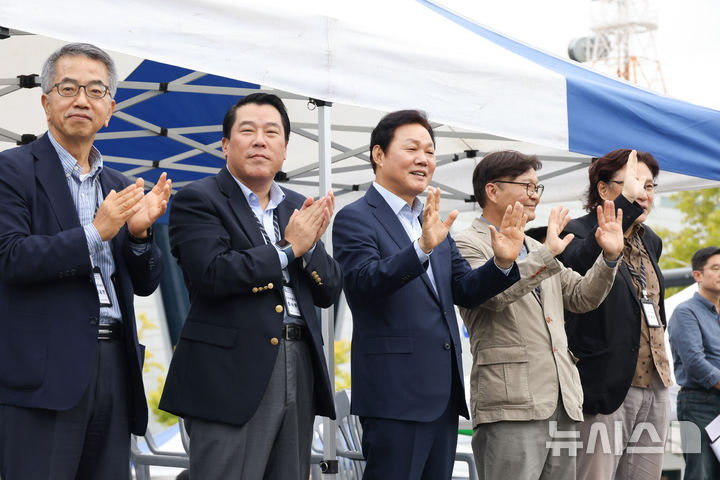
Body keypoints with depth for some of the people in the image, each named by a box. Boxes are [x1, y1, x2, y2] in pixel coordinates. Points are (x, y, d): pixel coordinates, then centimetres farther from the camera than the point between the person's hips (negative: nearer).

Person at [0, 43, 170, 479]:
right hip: (43, 371, -6)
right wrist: (95, 233, -16)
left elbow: (145, 283, 15)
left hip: (115, 367, 6)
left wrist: (139, 232, -4)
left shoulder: (118, 185, 17)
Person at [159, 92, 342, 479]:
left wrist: (310, 243, -6)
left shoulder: (297, 208, 17)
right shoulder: (197, 200, -1)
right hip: (232, 374, -6)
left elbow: (328, 291, 14)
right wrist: (288, 248, -9)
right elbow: (213, 273, -17)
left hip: (299, 370, 6)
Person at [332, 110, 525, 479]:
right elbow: (365, 282, -22)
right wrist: (422, 248, -36)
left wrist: (502, 262, -5)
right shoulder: (355, 219, -6)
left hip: (444, 393, 8)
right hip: (396, 393, -8)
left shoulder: (433, 223, 18)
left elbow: (464, 290, 14)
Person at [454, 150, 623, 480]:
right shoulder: (467, 245, -1)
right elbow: (492, 292, -20)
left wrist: (609, 256, 6)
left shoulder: (537, 249, 24)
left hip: (562, 406, 8)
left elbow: (583, 297, 22)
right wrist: (548, 253, -18)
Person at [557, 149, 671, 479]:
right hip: (606, 388, -7)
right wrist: (626, 201, -35)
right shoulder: (579, 231, -8)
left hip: (654, 387, 7)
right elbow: (579, 262, -33)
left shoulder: (650, 242, 16)